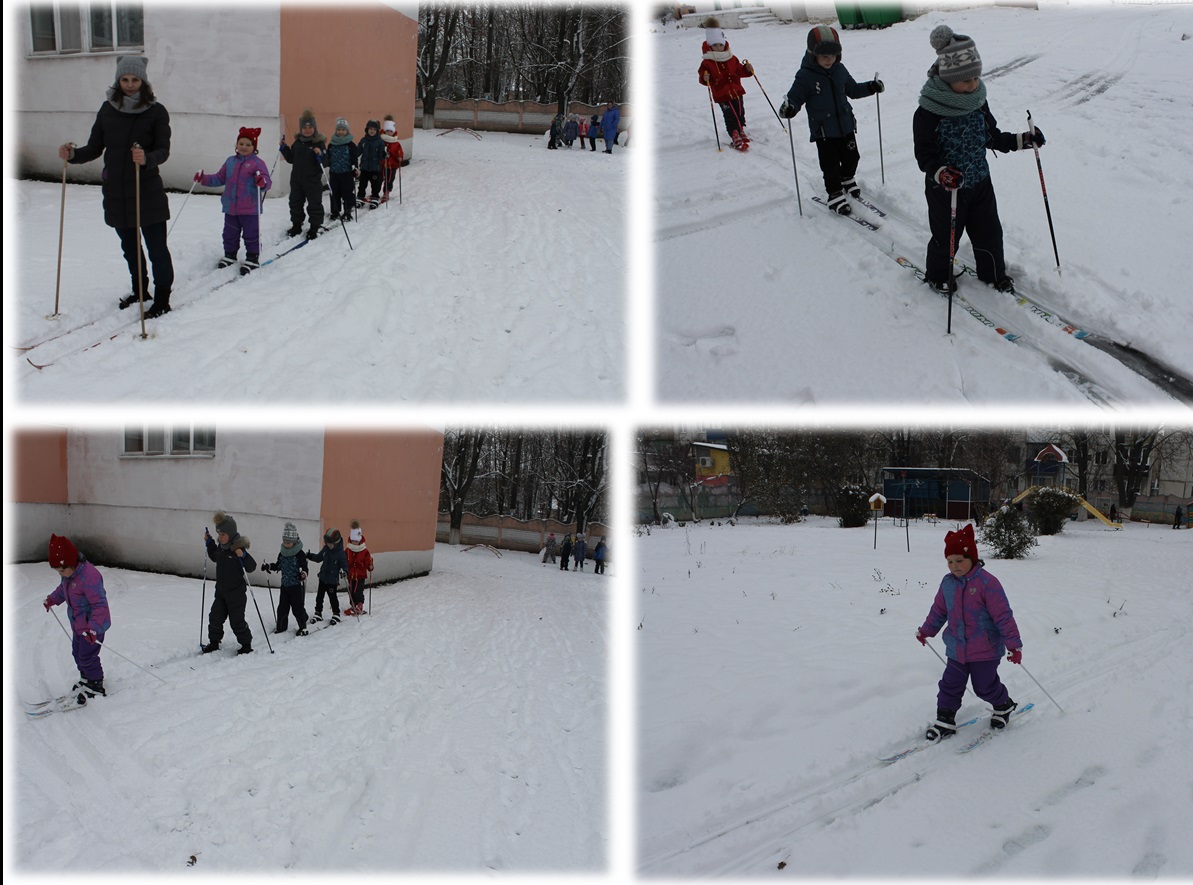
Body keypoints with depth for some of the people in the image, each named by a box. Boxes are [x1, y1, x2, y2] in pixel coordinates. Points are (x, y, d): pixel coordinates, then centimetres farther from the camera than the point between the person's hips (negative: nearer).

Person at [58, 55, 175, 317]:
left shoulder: (156, 112, -6)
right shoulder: (108, 110, 4)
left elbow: (163, 151, -14)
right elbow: (95, 148, 7)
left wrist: (147, 159, -35)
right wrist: (72, 155, -12)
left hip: (147, 190, -5)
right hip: (115, 192, 5)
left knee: (156, 248, -2)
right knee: (129, 246, 19)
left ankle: (162, 299, 11)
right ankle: (140, 290, 37)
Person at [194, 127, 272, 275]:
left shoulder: (257, 162, -8)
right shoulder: (230, 161, 11)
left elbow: (267, 181, -15)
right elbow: (219, 178, 20)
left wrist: (263, 182, -37)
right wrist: (204, 179, 10)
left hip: (250, 208, -6)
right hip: (231, 207, 6)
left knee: (251, 234, 1)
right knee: (230, 234, 15)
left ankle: (253, 258, 12)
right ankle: (229, 255, 30)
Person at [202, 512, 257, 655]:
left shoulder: (239, 548, -21)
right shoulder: (221, 547, 1)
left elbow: (252, 567, -22)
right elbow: (214, 557, 23)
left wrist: (243, 556, -39)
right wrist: (209, 542, 11)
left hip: (236, 592, -7)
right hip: (221, 590, 7)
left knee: (237, 621, 1)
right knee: (215, 617, 10)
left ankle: (246, 644, 17)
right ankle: (214, 642, 26)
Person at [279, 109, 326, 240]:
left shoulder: (319, 143, -9)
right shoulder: (297, 142, 7)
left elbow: (325, 163, -12)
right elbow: (291, 159, 15)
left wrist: (320, 155, -31)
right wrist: (284, 148, 4)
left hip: (313, 180, -5)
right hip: (297, 179, 6)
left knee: (314, 204, 3)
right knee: (295, 202, 13)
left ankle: (314, 227, 14)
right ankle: (296, 225, 27)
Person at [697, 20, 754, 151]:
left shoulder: (732, 59, 9)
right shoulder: (707, 63, -6)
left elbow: (739, 70, 17)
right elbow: (701, 73, -7)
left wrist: (747, 69, -2)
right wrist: (705, 78, -29)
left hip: (737, 92, 5)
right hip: (722, 95, -5)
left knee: (740, 113, 14)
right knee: (730, 116, -12)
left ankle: (741, 131, 35)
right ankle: (736, 137, -9)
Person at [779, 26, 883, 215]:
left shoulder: (840, 70, 2)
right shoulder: (805, 75, -15)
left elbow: (852, 89, 16)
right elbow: (795, 96, -15)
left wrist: (870, 87, 3)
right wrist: (789, 107, -37)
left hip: (845, 126, 5)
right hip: (823, 130, -5)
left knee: (851, 157, 18)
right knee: (830, 165, 0)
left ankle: (847, 179, 46)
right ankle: (835, 194, 15)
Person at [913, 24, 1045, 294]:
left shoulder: (978, 103, -3)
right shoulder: (928, 113, -23)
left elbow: (993, 138, 10)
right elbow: (924, 154, -22)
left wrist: (1024, 140, -2)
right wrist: (942, 173, -41)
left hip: (980, 183, 5)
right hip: (944, 189, -5)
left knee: (989, 232, 15)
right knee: (946, 237, 12)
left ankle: (994, 274, 38)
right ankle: (937, 275, 39)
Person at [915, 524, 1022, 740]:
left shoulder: (986, 582, -18)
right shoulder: (948, 583, 1)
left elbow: (1003, 615, -17)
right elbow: (939, 610, 18)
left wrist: (1013, 644, -18)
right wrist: (926, 630, 28)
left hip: (985, 649, -5)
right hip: (956, 649, 5)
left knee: (984, 686, 7)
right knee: (950, 686, 6)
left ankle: (1003, 705, 35)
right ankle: (945, 720, 19)